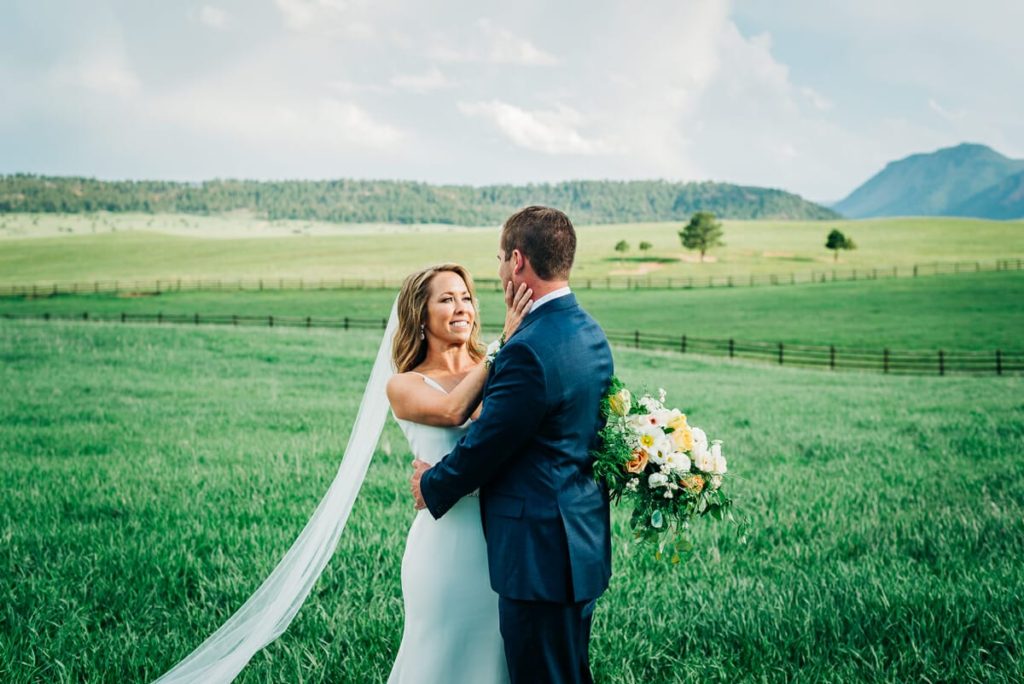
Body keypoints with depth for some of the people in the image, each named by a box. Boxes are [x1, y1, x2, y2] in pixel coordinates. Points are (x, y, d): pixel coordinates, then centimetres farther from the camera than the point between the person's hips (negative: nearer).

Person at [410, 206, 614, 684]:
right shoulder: (590, 334, 7)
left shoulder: (529, 350, -23)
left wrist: (432, 487, 2)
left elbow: (485, 445, -15)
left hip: (540, 553, -9)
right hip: (582, 542, 9)